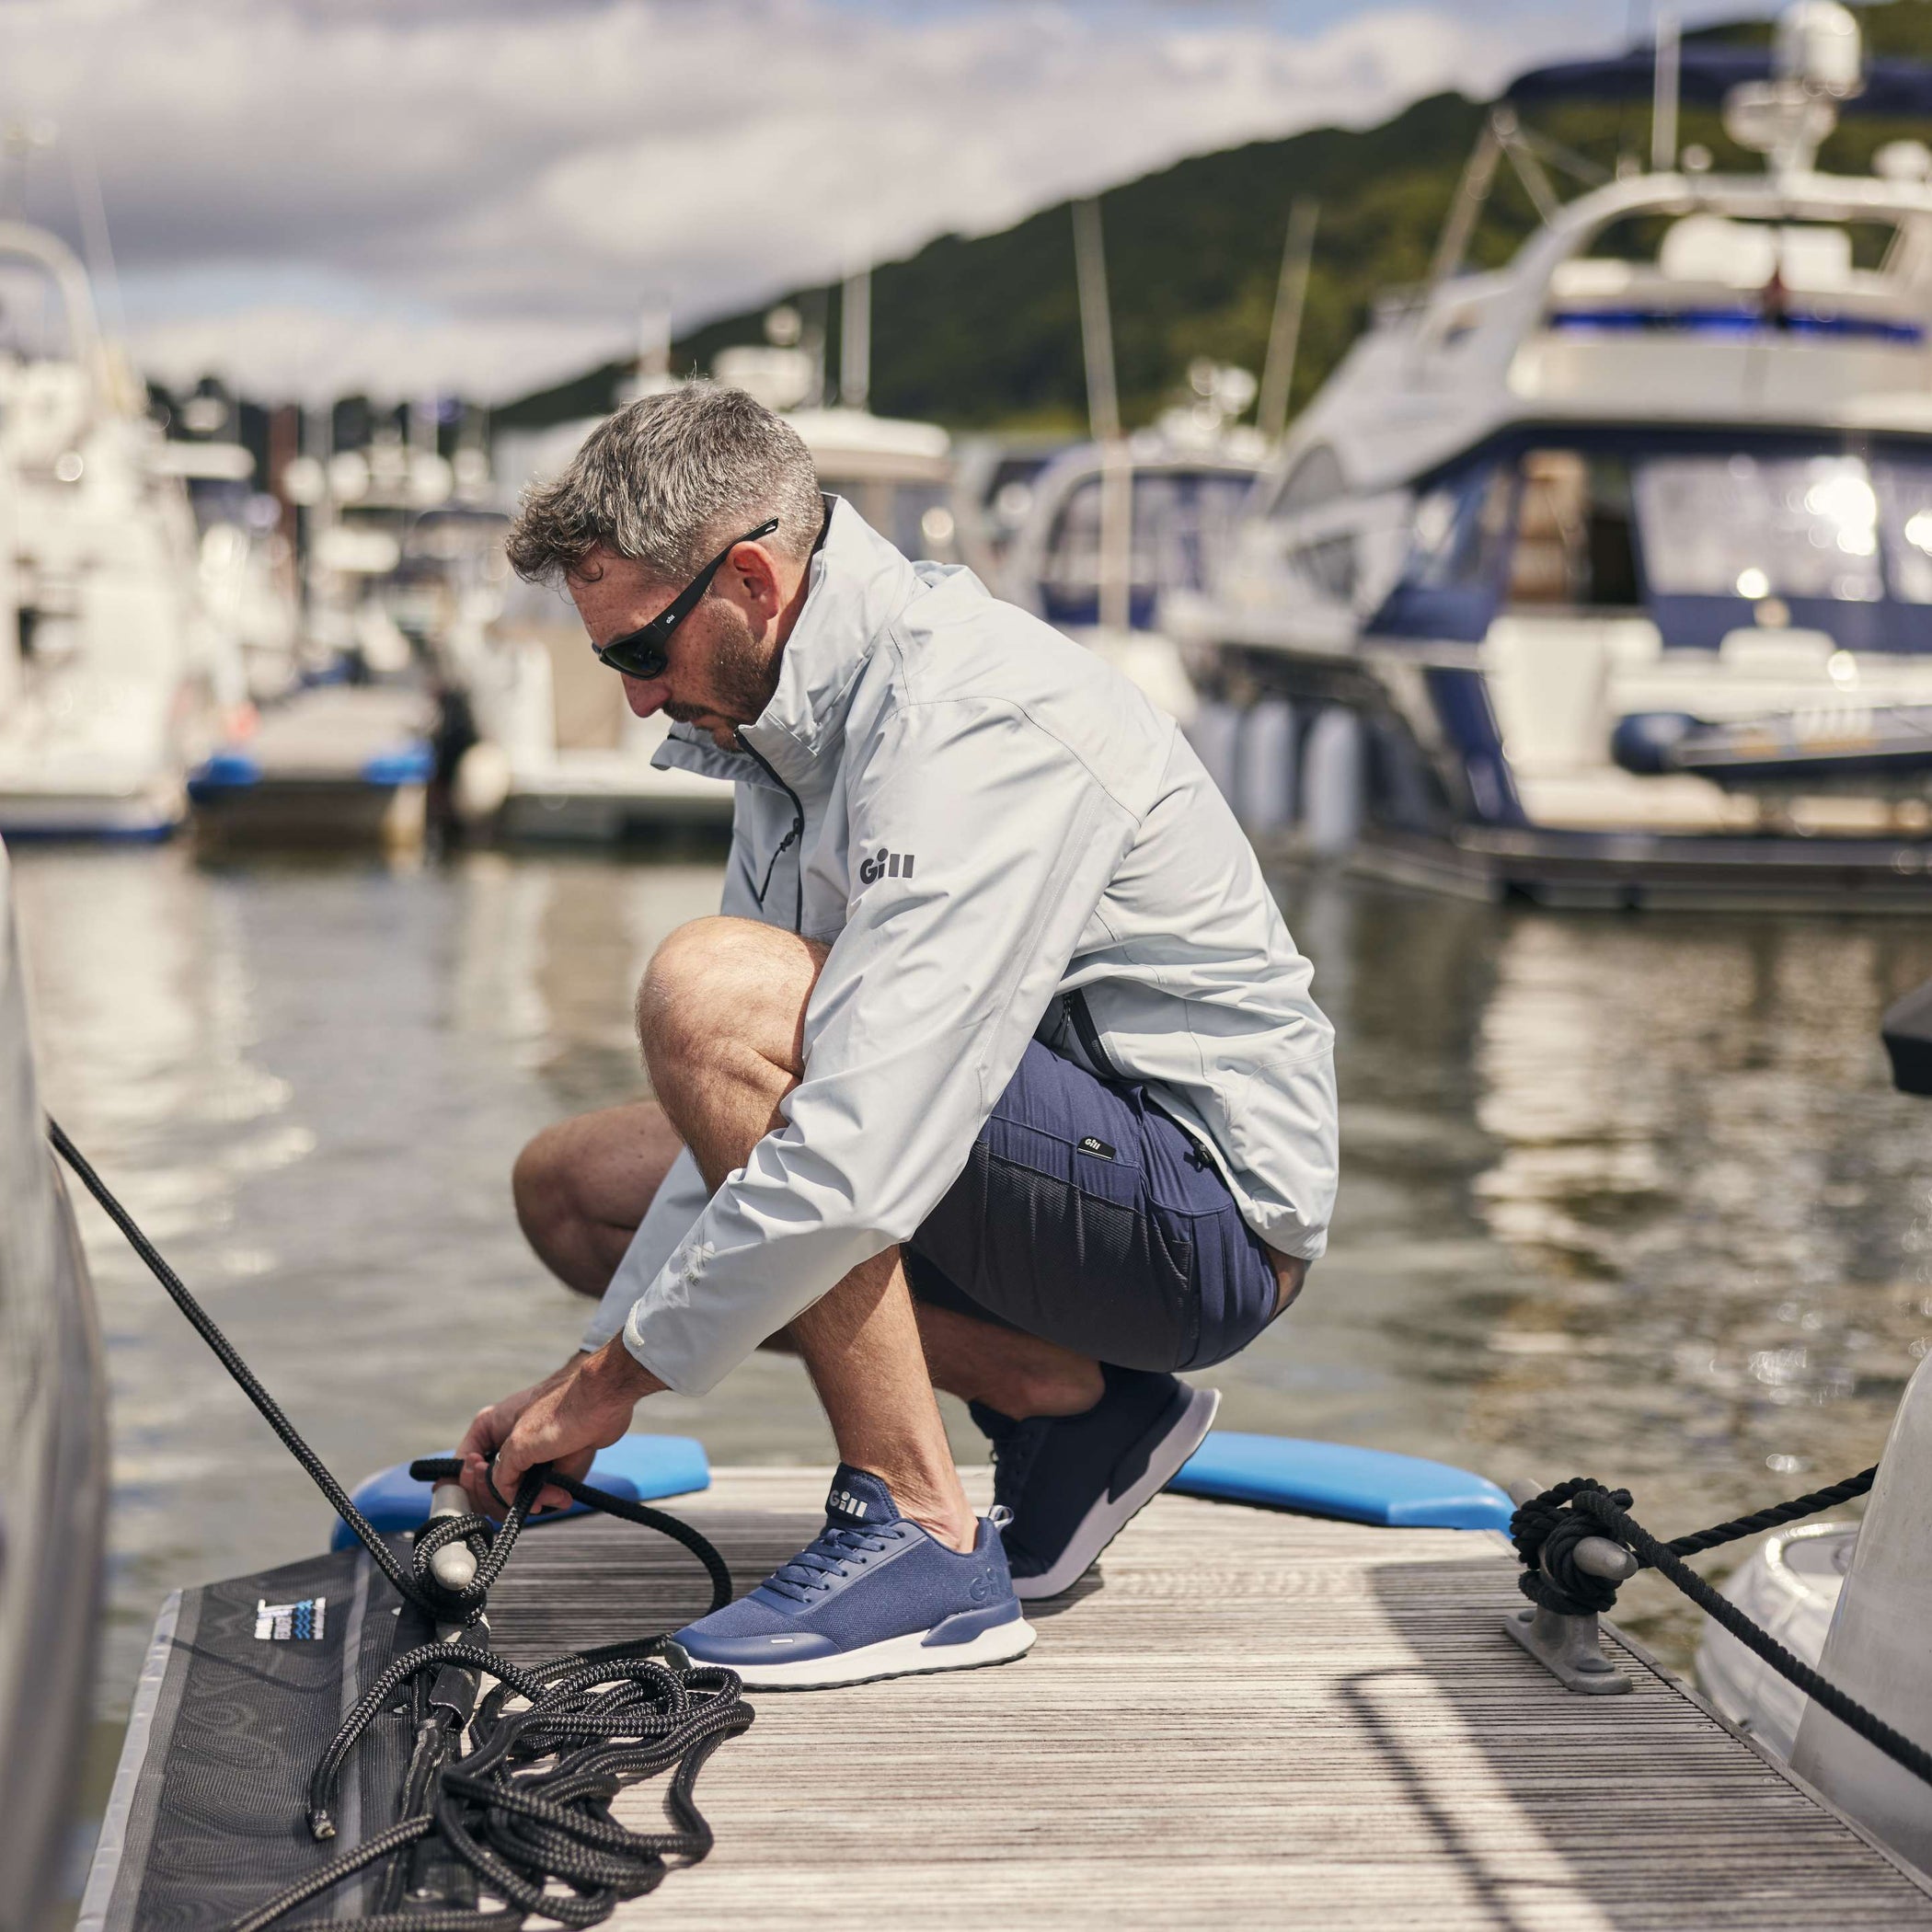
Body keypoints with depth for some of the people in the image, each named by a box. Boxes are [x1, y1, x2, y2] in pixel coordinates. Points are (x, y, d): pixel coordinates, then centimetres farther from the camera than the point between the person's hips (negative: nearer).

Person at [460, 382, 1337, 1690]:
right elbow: (759, 1109, 9)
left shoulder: (970, 722, -24)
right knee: (572, 1186, 10)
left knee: (712, 990, -26)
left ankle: (922, 1537, -18)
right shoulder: (802, 717, 7)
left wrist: (619, 1377, -19)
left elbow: (861, 1157, -31)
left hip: (1209, 1215, -10)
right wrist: (601, 1362, 1)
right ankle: (1061, 1399, 4)